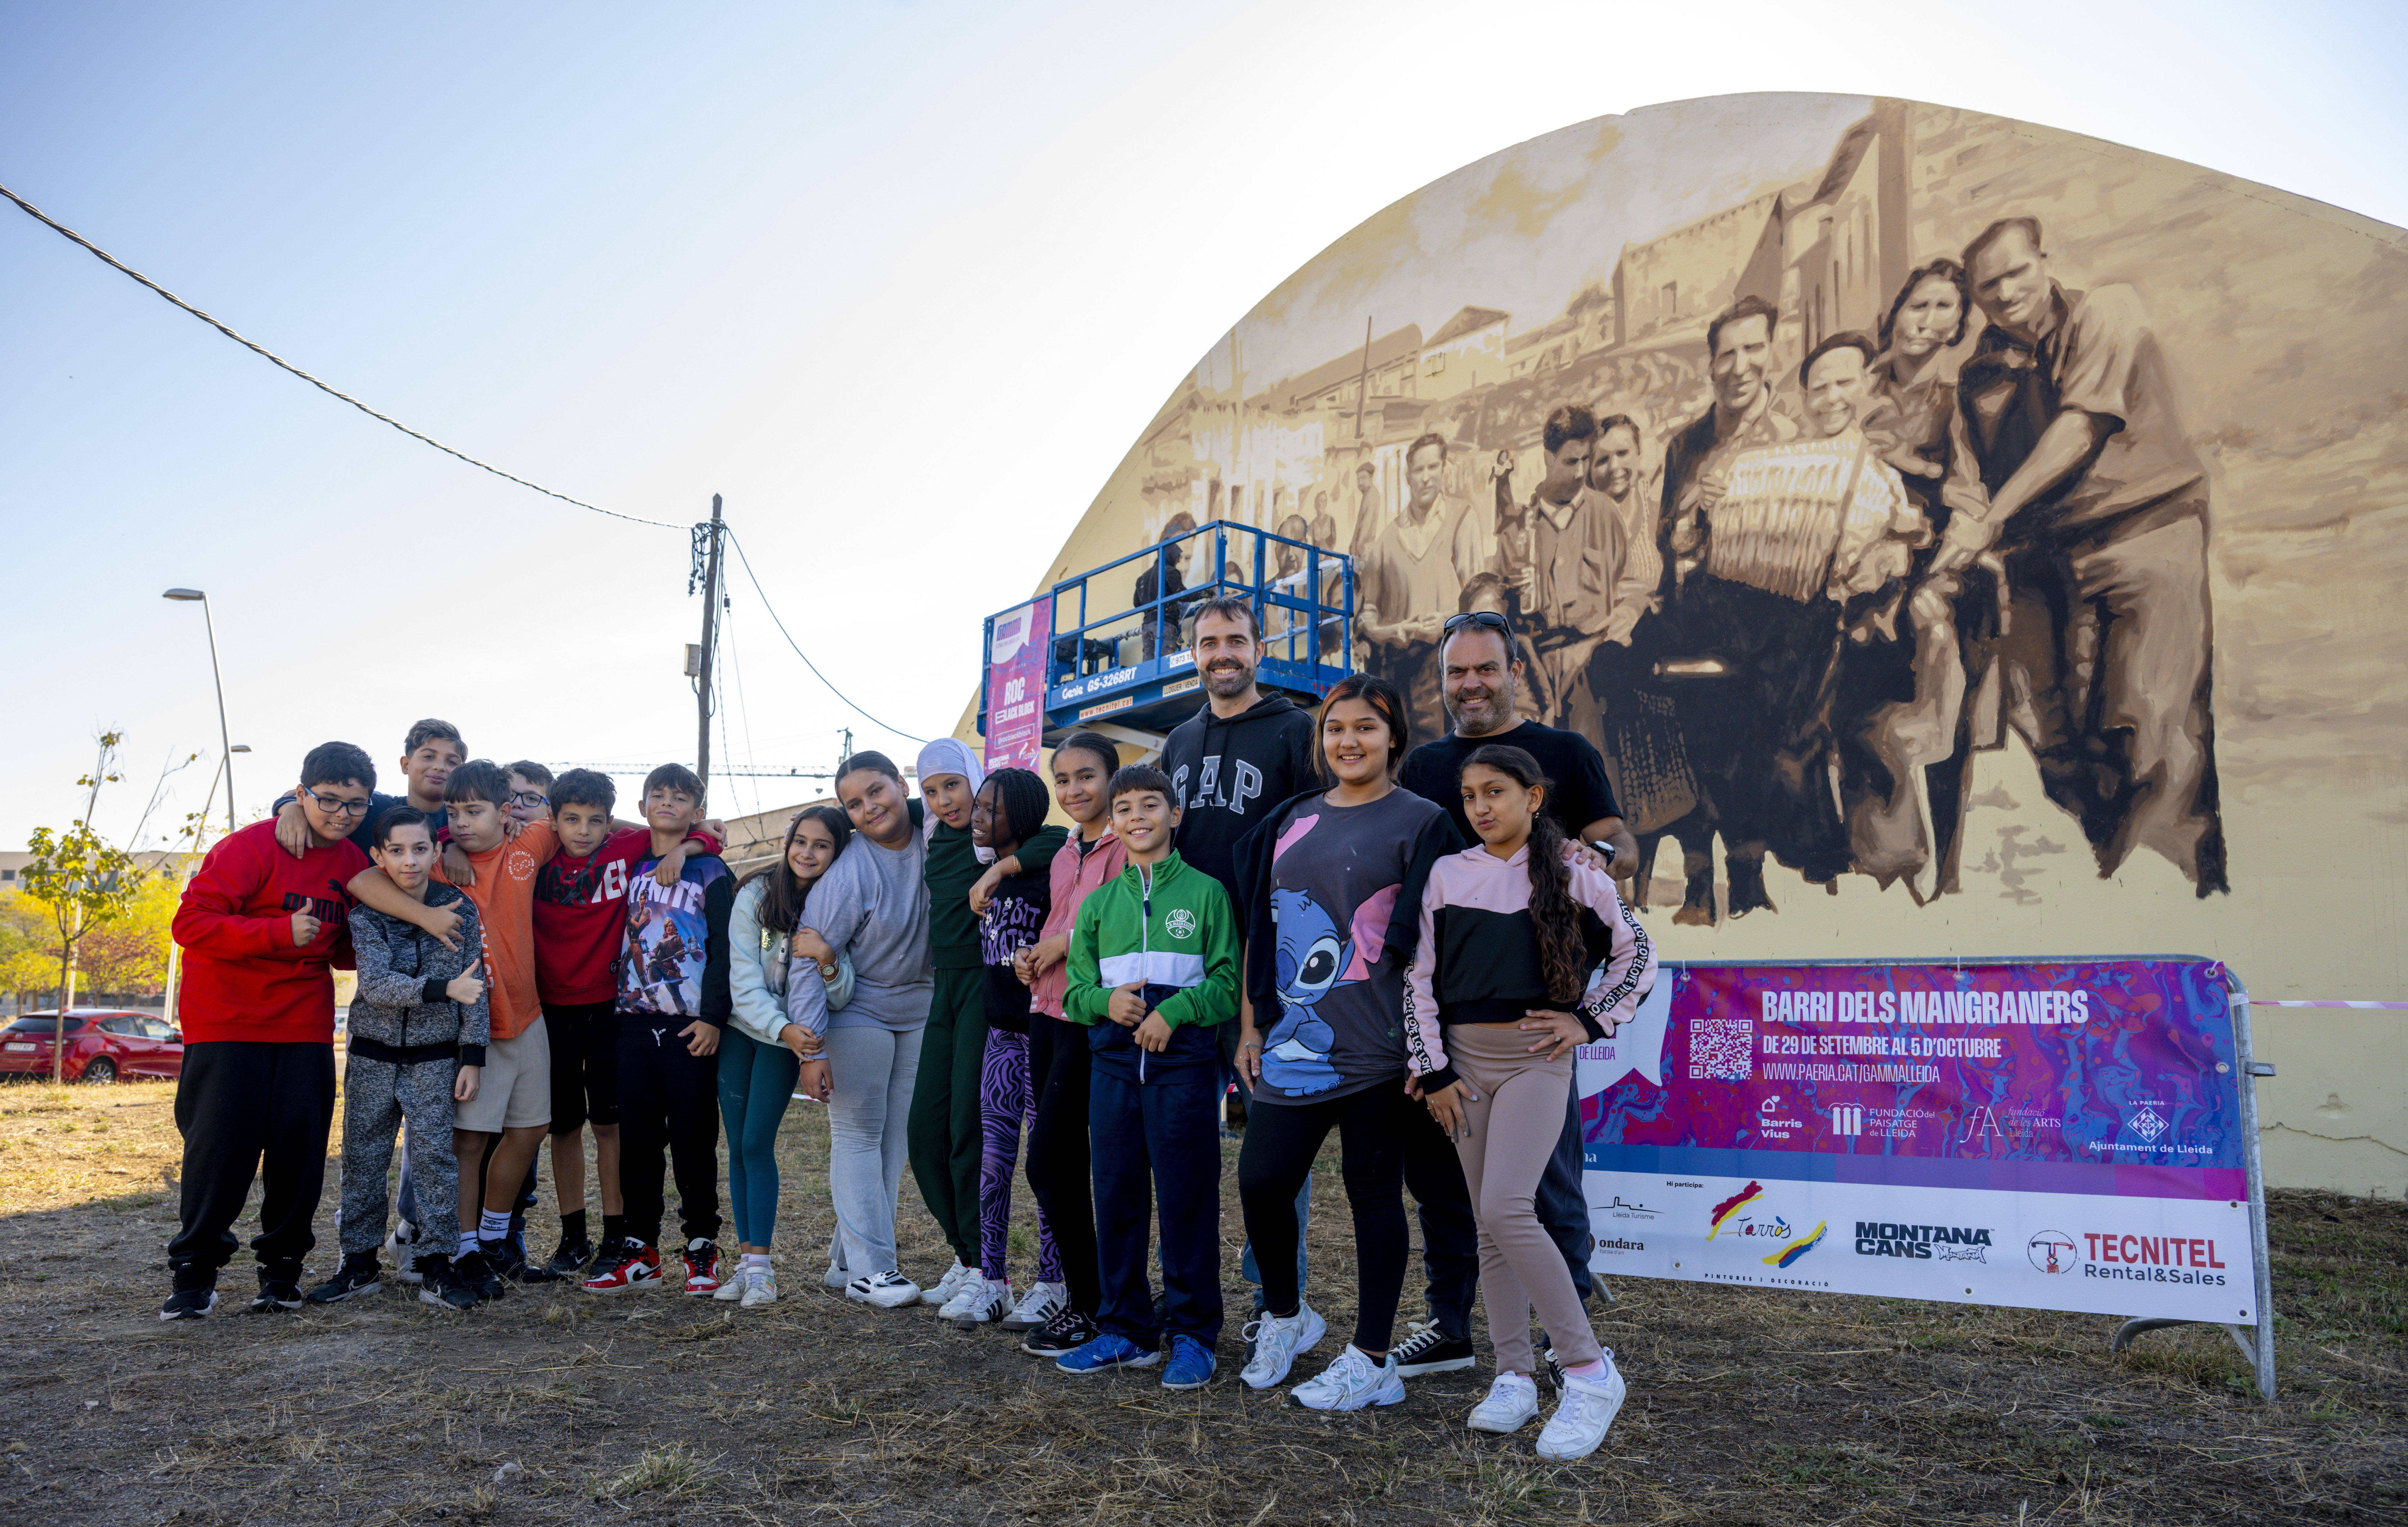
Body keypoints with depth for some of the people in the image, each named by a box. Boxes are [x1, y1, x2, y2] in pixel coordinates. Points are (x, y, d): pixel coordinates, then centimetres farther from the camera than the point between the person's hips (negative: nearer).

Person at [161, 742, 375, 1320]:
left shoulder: (355, 864, 8)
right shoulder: (250, 847, -11)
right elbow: (191, 923, -17)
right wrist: (280, 932, -25)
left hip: (306, 1028, 5)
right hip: (227, 1023, -5)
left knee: (300, 1152, 3)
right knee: (220, 1149, -3)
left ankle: (282, 1266, 18)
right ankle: (195, 1272, 14)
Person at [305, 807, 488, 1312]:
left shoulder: (461, 910, -4)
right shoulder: (365, 915, -7)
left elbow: (473, 989, -1)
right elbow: (376, 984, -19)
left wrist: (472, 1057, -5)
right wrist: (442, 989, -33)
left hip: (434, 1057, -1)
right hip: (372, 1053, 1)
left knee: (436, 1155, -4)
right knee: (363, 1157, 7)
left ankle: (437, 1267, 4)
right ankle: (360, 1262, 21)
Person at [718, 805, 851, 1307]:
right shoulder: (756, 894, -11)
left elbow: (841, 997, -15)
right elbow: (744, 980, -15)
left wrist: (829, 961, -35)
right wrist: (783, 1030, -29)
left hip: (792, 1038, -1)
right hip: (741, 1027, 1)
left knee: (758, 1143, -9)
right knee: (737, 1145, 2)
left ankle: (760, 1265, -3)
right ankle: (747, 1259, 9)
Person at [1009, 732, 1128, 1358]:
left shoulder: (1126, 847, -9)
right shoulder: (1063, 855, 17)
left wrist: (1065, 944, -11)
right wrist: (1033, 957, 8)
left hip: (1091, 1018, -8)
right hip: (1047, 1013, 8)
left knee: (1048, 1161, -8)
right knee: (1064, 1163, 11)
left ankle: (1089, 1307, 4)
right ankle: (1078, 1294, 21)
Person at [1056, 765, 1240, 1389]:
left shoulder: (1205, 892, 1)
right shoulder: (1098, 903, 12)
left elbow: (1229, 983, -3)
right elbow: (1075, 991, 12)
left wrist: (1174, 1009, -17)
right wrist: (1107, 1000, -9)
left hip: (1184, 1061, -4)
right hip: (1113, 1062, 4)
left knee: (1187, 1197, 1)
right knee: (1116, 1196, 9)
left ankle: (1192, 1334, 14)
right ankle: (1126, 1329, 22)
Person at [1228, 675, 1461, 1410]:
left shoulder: (1419, 822, 0)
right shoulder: (1291, 821, 14)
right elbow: (1261, 928, 16)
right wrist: (1250, 1025, 12)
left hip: (1374, 1044, -4)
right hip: (1292, 1043, 5)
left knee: (1373, 1189, 4)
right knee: (1260, 1179, 2)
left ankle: (1371, 1361, 17)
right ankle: (1285, 1315, 28)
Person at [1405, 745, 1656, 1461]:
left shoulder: (1572, 873, 0)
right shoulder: (1448, 874, 6)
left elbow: (1637, 953, 10)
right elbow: (1421, 977, 6)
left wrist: (1591, 1022, 0)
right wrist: (1432, 1072, 1)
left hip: (1536, 1057, -4)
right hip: (1465, 1058, 4)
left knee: (1507, 1207, -18)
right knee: (1489, 1223, 7)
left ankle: (1588, 1369, -6)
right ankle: (1515, 1377, 17)